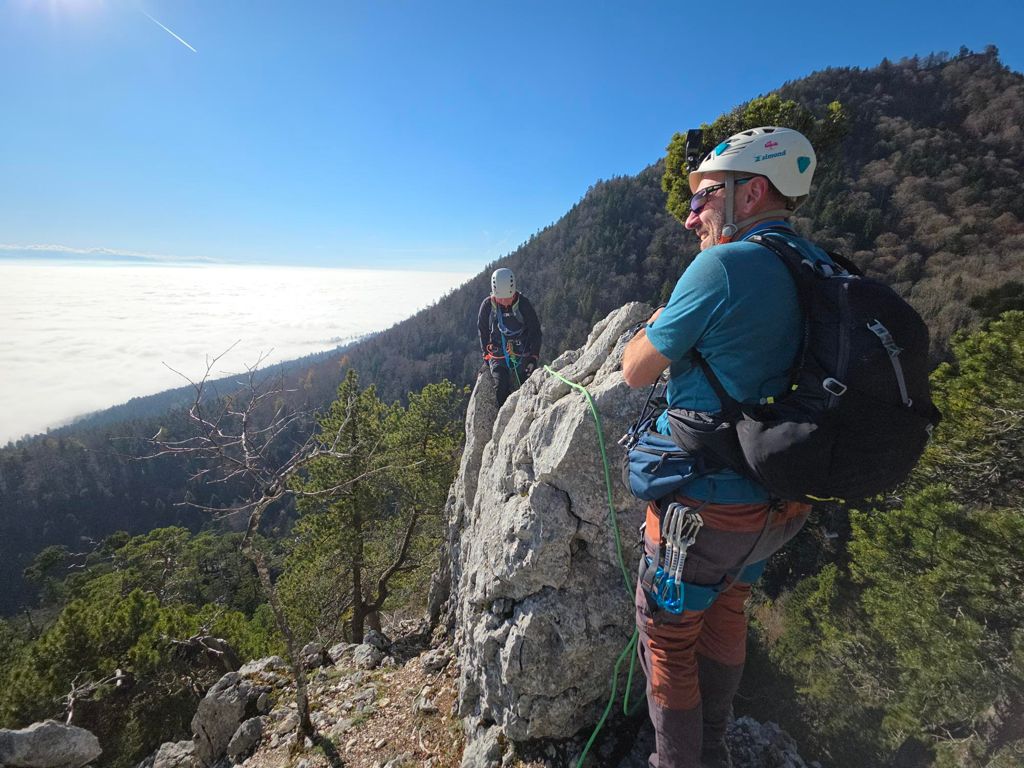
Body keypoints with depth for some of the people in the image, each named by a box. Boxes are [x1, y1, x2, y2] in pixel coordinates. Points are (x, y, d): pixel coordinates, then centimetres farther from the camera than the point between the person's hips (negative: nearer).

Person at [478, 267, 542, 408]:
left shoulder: (523, 304, -7)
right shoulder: (487, 305, -4)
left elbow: (535, 331, -1)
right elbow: (483, 331, 10)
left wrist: (534, 357, -7)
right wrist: (486, 354, 9)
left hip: (523, 354, 0)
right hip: (498, 356, 0)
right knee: (501, 387, -18)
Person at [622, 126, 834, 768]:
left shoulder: (721, 266, -22)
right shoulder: (820, 269, 4)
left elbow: (636, 372, -13)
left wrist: (659, 320, 3)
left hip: (707, 502, -9)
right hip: (784, 502, 9)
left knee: (667, 637, 14)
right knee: (726, 609, 29)